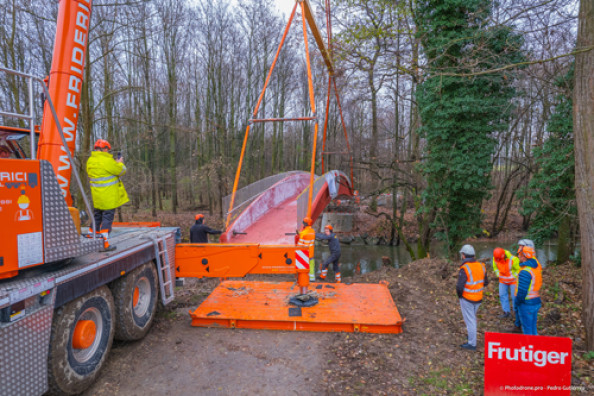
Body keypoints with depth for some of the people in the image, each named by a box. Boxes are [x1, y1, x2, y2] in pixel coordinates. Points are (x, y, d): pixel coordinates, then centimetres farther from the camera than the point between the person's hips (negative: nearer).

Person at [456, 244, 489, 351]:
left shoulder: (464, 268, -23)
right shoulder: (481, 266, -2)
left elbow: (459, 286, -25)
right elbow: (486, 282, 8)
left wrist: (459, 295, -6)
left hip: (467, 299, -7)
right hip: (478, 298, 7)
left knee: (469, 320, 5)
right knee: (473, 317, 26)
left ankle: (472, 344, 15)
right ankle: (471, 335, 44)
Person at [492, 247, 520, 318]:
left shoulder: (513, 259, -30)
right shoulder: (495, 258, -15)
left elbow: (518, 269, -15)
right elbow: (495, 267, 4)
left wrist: (513, 278, -11)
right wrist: (499, 276, -1)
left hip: (513, 280, -4)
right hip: (503, 280, 4)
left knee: (514, 296, 1)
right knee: (502, 295, 6)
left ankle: (516, 312, 18)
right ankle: (506, 312, 17)